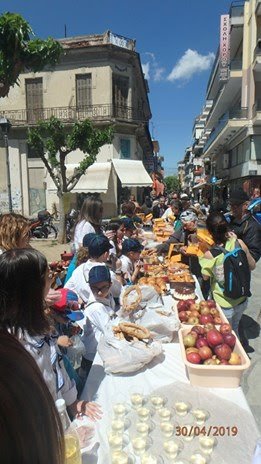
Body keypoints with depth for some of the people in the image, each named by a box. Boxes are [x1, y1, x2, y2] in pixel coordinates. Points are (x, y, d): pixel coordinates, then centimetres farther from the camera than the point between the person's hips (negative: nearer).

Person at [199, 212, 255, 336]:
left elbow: (205, 277, -6)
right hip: (242, 301, 4)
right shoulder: (239, 243, -18)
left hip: (224, 306, -4)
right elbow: (252, 266, 0)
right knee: (234, 330, 31)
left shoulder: (209, 255, -25)